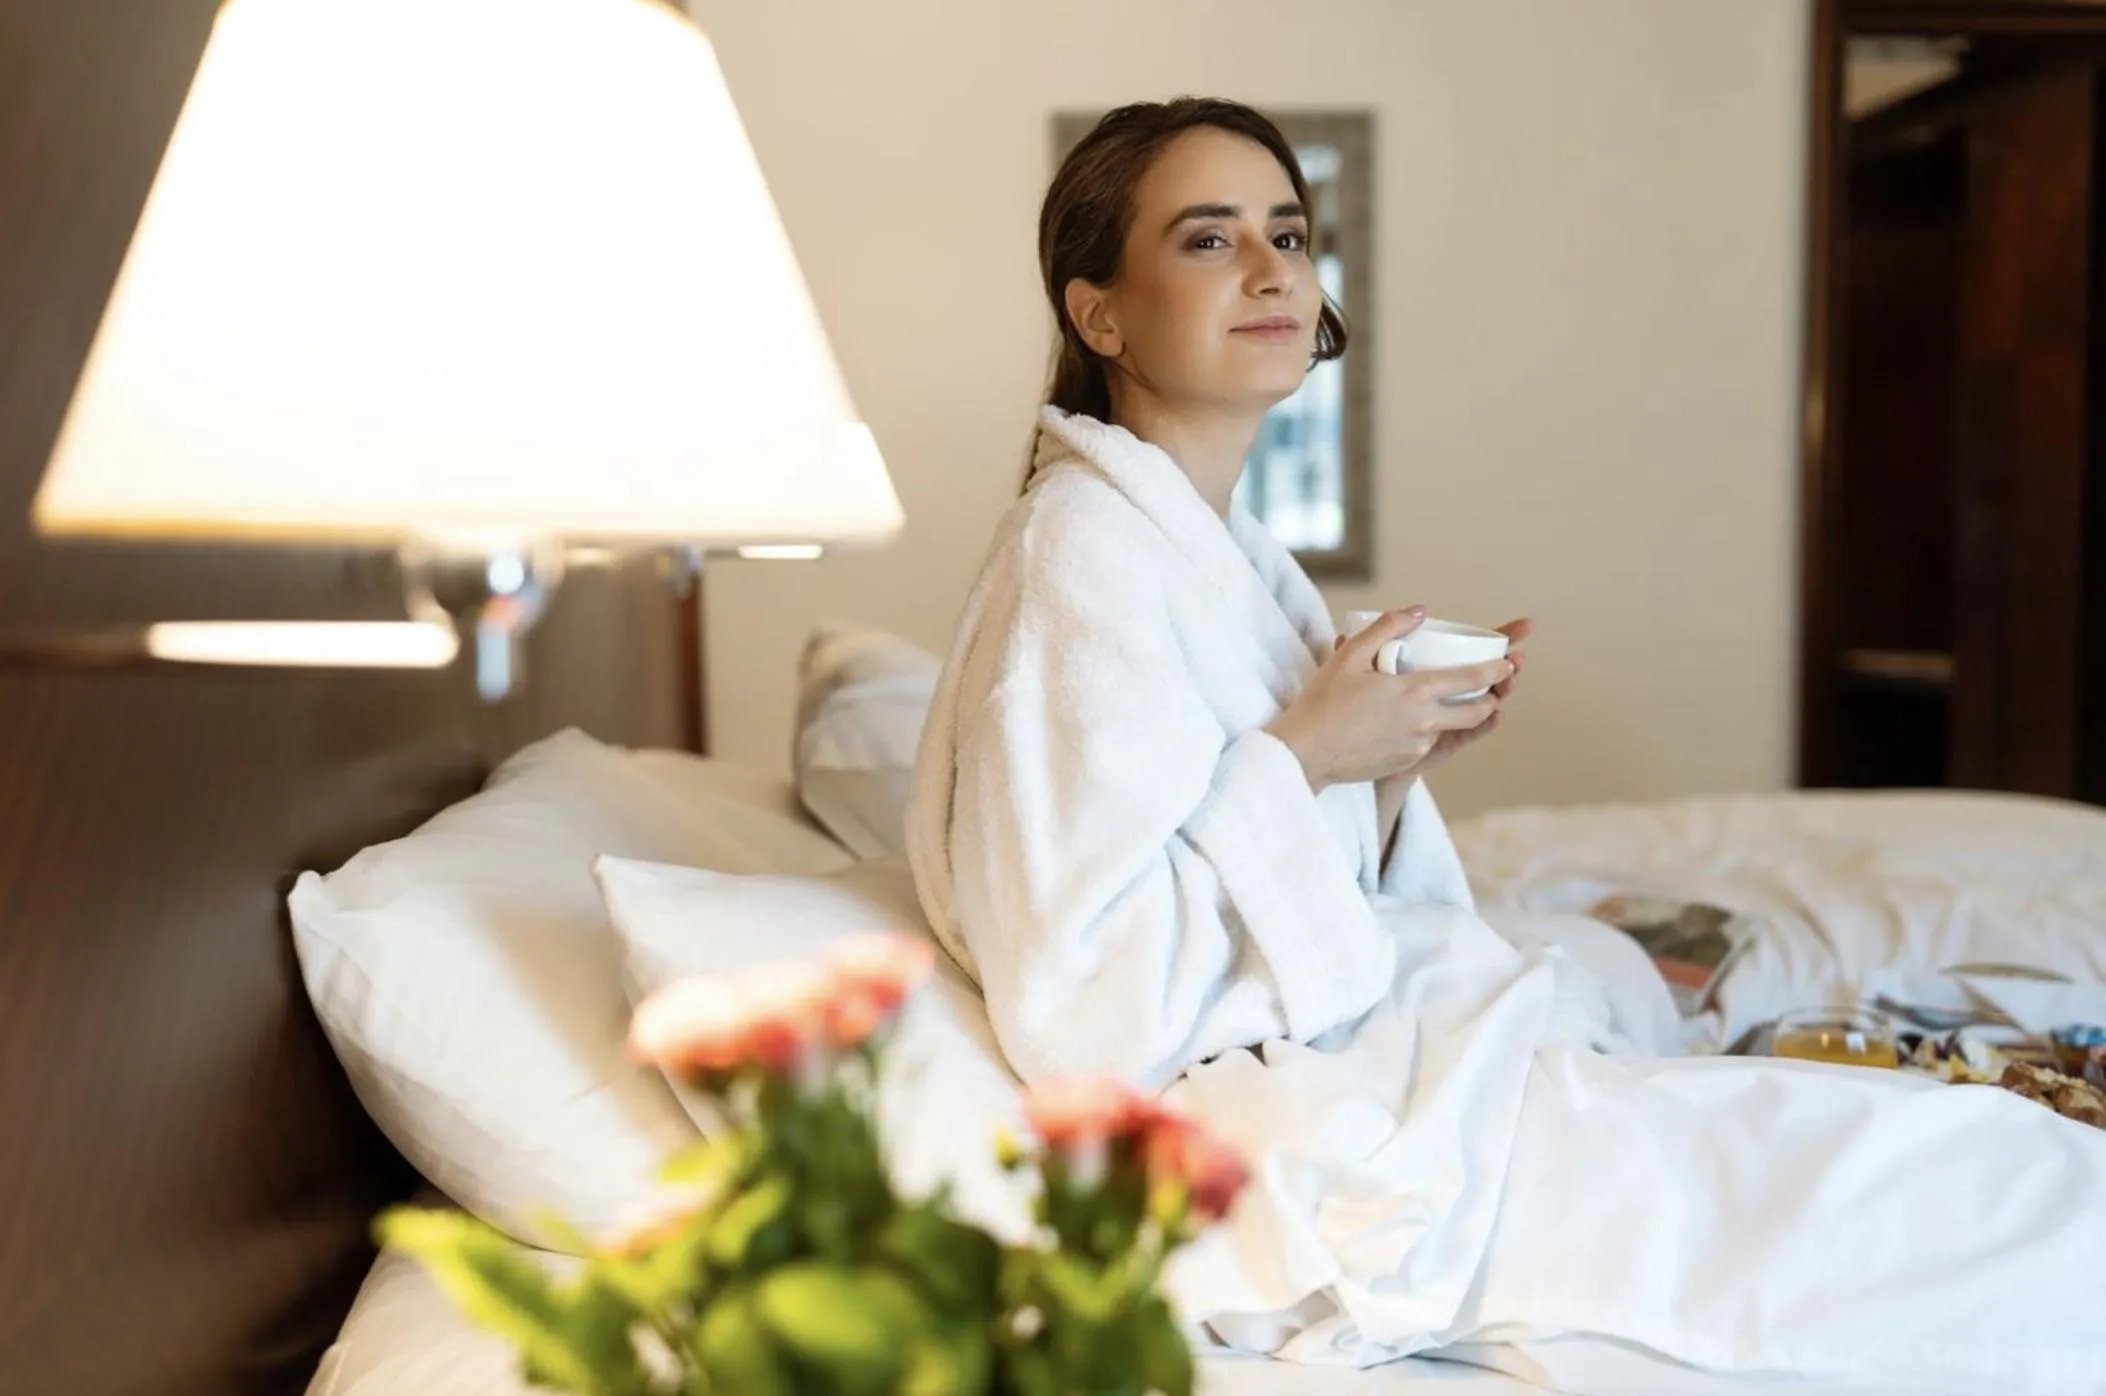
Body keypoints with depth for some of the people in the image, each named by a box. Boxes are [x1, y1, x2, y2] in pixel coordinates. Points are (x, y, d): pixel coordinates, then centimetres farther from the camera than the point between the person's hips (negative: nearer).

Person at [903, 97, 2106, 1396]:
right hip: (1313, 1155, -9)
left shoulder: (1237, 554, 13)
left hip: (1388, 1055, 9)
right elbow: (1075, 1001, -21)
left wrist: (1394, 771, 0)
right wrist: (1298, 759, -17)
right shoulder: (1083, 554, -15)